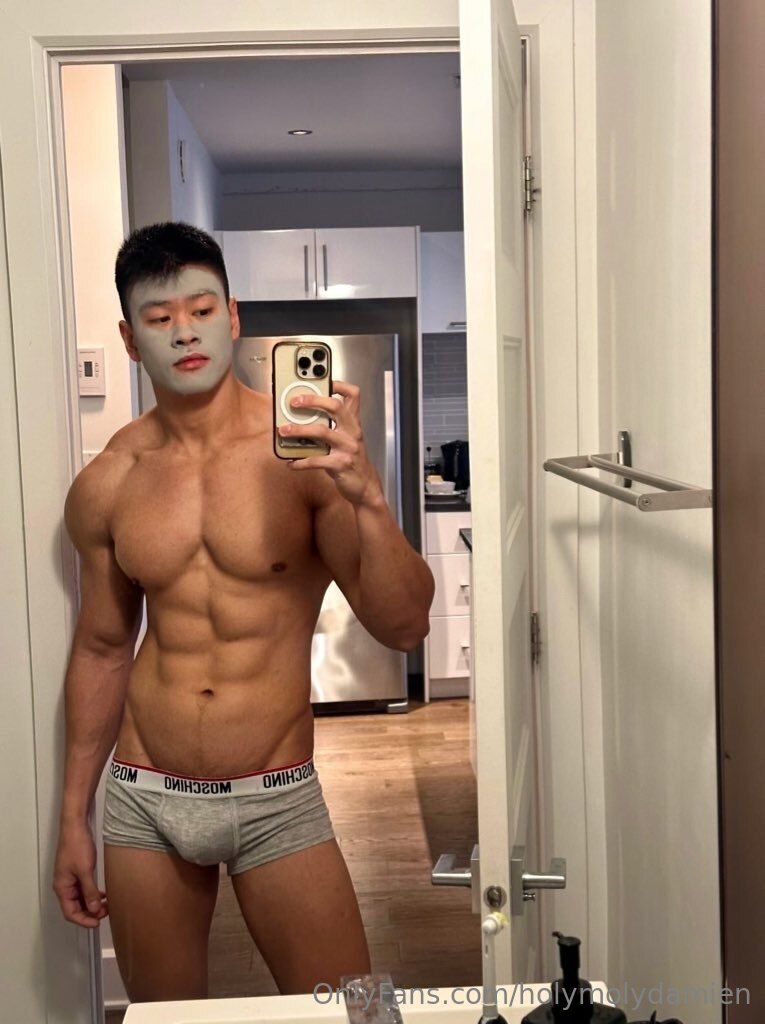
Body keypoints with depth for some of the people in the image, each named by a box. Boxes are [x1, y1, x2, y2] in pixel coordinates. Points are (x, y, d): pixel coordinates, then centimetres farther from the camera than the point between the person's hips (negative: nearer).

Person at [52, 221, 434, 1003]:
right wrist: (73, 820, 12)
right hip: (143, 800, 3)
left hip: (276, 800, -2)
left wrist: (365, 495, -32)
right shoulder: (106, 485, -1)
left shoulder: (307, 451, -11)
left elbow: (403, 628, -15)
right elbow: (100, 651, 10)